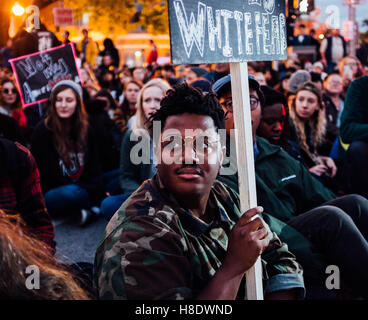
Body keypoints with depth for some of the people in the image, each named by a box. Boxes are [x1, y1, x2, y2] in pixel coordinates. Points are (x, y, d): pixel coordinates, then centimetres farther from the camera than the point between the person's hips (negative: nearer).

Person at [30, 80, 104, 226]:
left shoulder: (85, 129, 7)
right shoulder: (42, 131, -9)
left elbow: (94, 165, 6)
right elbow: (50, 176, -13)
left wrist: (98, 188, -16)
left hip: (82, 188, 6)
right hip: (51, 194, -6)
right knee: (72, 193, -39)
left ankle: (78, 210, -15)